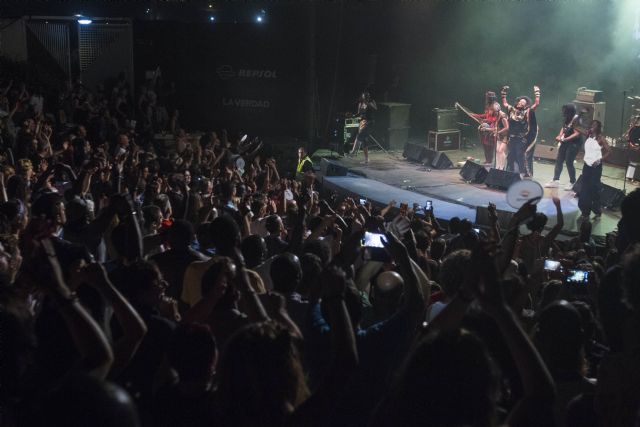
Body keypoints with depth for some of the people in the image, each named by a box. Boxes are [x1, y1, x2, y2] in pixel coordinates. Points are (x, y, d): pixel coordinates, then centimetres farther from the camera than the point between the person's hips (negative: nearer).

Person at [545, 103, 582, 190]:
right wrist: (560, 136, -2)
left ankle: (572, 183, 10)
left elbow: (577, 134, -23)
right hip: (565, 142, 8)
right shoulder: (567, 119, 4)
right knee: (559, 161, 8)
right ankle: (555, 180, 16)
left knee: (569, 162, -5)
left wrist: (565, 139, -26)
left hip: (573, 143, -8)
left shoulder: (576, 119, -18)